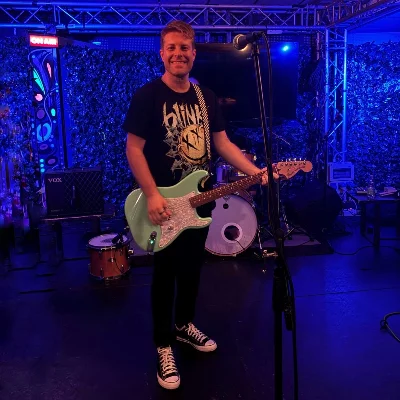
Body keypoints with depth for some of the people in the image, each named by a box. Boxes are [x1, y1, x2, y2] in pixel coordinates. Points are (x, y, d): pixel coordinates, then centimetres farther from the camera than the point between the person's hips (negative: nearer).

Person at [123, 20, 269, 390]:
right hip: (164, 204, -5)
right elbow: (133, 149, -14)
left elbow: (222, 143, 9)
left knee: (192, 268, 18)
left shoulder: (206, 96, 7)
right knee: (165, 274, 4)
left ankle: (184, 325, 39)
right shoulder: (147, 95, -11)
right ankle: (164, 347, 19)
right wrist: (152, 196, -21)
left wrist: (257, 172, -3)